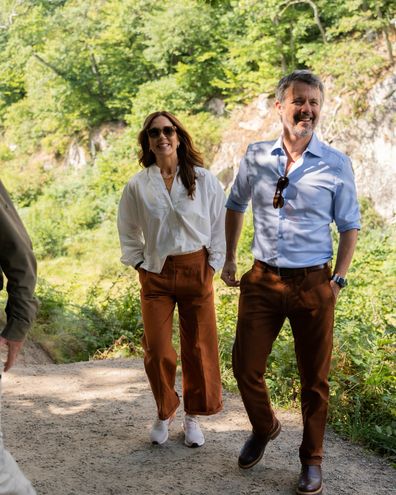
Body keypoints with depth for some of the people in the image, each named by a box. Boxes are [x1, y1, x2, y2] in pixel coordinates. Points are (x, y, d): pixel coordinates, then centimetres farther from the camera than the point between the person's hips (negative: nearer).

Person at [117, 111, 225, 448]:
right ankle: (165, 412, 23)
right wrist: (140, 265, 5)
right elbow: (128, 233, 12)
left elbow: (219, 226, 3)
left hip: (196, 269, 0)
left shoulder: (204, 180, -3)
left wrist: (213, 266, -1)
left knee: (199, 347, 6)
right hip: (156, 273, 1)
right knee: (157, 351, -1)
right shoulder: (138, 186, 0)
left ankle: (192, 415, 25)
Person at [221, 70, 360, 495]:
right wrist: (229, 259, 14)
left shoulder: (336, 165, -5)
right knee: (245, 367, 7)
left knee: (314, 378, 8)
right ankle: (264, 428, 37)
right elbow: (235, 206, 17)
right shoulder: (255, 157, 2)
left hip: (313, 284, -2)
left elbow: (349, 225, 4)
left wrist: (338, 279, -3)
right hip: (262, 280, 2)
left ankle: (312, 460, 27)